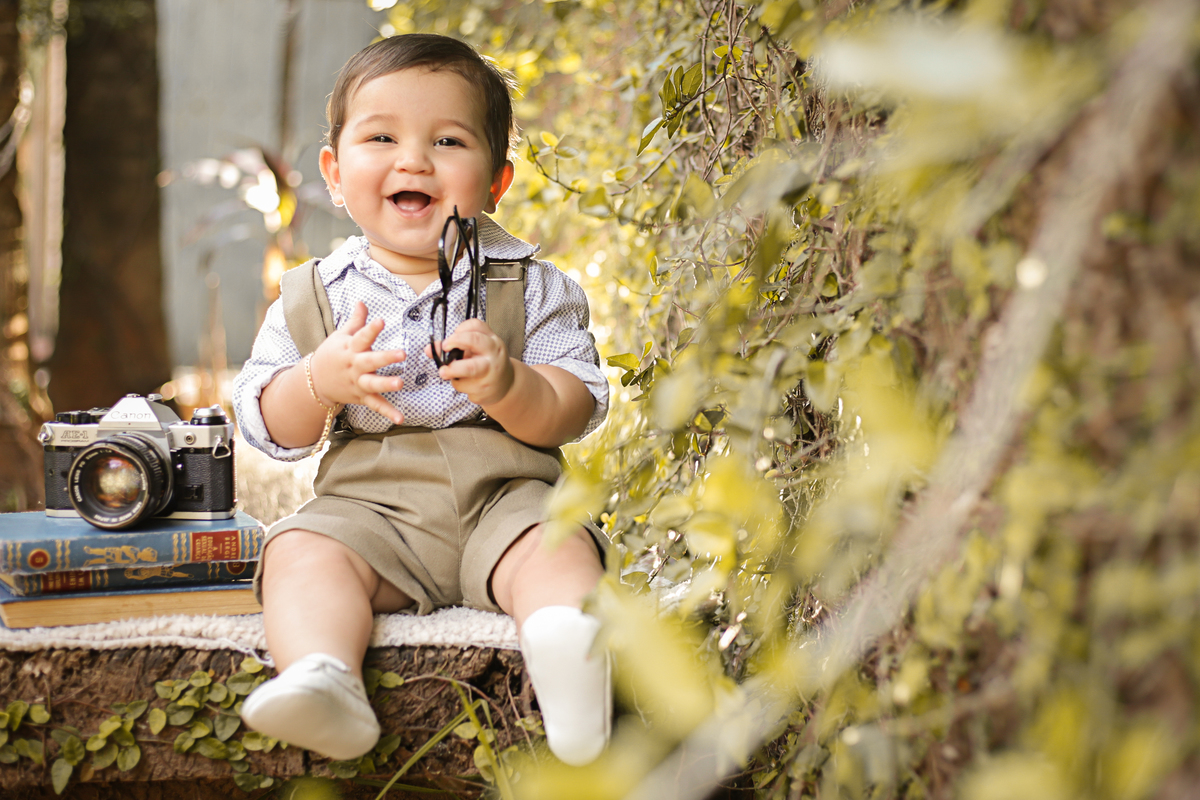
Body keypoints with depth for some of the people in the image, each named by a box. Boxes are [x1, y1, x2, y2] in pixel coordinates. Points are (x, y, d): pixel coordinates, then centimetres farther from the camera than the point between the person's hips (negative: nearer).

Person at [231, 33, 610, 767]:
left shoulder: (533, 286, 6)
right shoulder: (317, 294, 9)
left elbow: (577, 409, -1)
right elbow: (266, 425, 7)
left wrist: (507, 385, -22)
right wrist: (321, 382, -15)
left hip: (503, 494, -1)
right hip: (368, 501, 1)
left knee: (556, 543, -30)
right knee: (302, 551, -26)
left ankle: (569, 640, -57)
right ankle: (323, 677, -48)